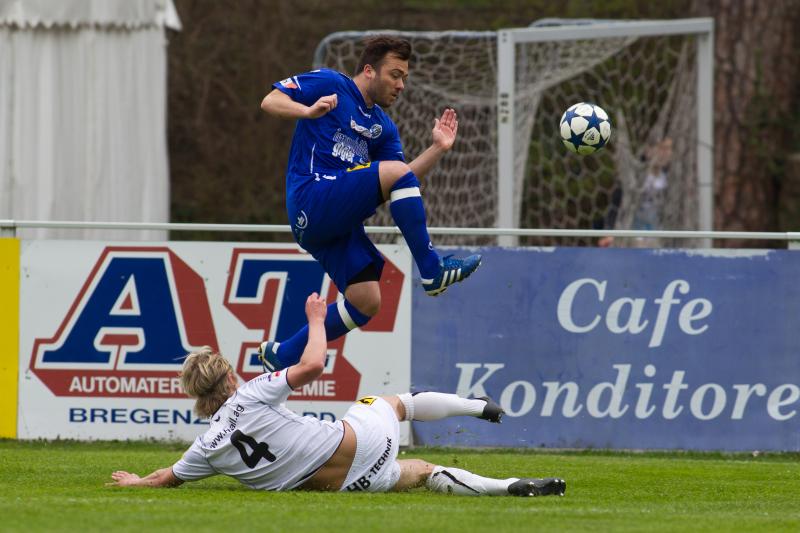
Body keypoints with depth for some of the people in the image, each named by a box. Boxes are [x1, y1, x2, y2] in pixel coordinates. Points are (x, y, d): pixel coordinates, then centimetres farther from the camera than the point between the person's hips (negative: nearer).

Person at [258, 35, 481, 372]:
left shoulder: (383, 126, 23)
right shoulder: (330, 84, 3)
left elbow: (404, 186, 18)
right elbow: (270, 102, -6)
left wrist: (438, 148, 8)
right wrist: (309, 111, -25)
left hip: (338, 220, 9)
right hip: (312, 199, -9)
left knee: (365, 303, -3)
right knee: (396, 171, -24)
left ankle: (281, 355, 11)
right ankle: (432, 270, -22)